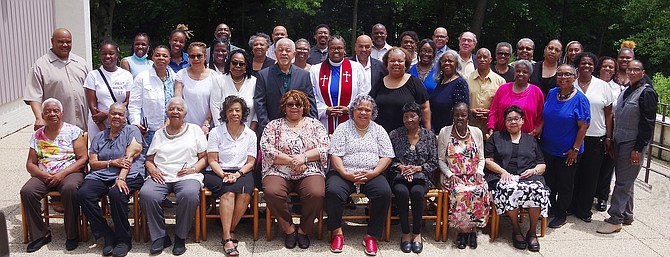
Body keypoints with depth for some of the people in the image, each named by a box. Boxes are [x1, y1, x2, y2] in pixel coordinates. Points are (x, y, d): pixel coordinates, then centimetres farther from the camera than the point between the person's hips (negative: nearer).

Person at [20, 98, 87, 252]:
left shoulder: (73, 131, 3)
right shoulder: (37, 135, 14)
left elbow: (83, 158, -4)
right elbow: (30, 164, 13)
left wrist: (62, 174, -15)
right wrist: (43, 175, -9)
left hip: (69, 173, -4)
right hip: (43, 176, 4)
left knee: (70, 189, -36)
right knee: (26, 191, -25)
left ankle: (72, 235, -20)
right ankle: (40, 234, -10)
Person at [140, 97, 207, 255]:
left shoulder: (194, 130, 13)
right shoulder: (159, 134, 21)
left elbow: (204, 157, 9)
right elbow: (149, 159, 20)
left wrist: (193, 168, -8)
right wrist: (153, 170, -2)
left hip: (187, 176, -2)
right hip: (161, 176, 3)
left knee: (190, 195, -36)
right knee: (146, 194, -30)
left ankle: (180, 237, -16)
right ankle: (159, 237, -13)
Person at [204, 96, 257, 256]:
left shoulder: (250, 134, 9)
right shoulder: (216, 132, 5)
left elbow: (250, 162, 6)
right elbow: (212, 160, 0)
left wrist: (238, 174, -13)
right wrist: (223, 174, -17)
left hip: (242, 172, 2)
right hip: (218, 173, -1)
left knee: (245, 193, -31)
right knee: (228, 192, -33)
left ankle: (229, 230, -15)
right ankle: (227, 237, -32)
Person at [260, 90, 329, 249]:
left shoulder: (315, 124, 13)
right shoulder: (274, 126, 11)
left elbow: (324, 149, 2)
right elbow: (267, 150, -3)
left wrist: (303, 157, -14)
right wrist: (291, 160, -13)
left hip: (310, 172, 0)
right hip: (279, 172, 0)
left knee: (316, 194, -30)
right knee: (271, 192, -31)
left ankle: (304, 229, -4)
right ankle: (288, 228, -6)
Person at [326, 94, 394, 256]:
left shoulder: (379, 130, 13)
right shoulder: (343, 128, 7)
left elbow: (387, 156, 5)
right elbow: (335, 155, -2)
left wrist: (373, 173, -11)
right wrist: (346, 174, -17)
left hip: (372, 175, 2)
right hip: (344, 174, -1)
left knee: (384, 193, -28)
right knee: (333, 192, -32)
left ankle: (371, 236, -13)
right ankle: (337, 232, -9)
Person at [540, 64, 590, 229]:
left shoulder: (580, 99, -13)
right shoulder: (551, 93, 2)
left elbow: (583, 126, -13)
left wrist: (575, 149, -16)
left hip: (568, 152, -5)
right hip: (547, 148, 5)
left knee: (565, 184, 10)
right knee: (548, 181, 15)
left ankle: (561, 215, 26)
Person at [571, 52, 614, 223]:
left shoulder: (603, 86, 3)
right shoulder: (570, 84, 2)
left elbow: (609, 114, 6)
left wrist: (608, 138, 2)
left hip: (596, 138, 0)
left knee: (591, 175, 6)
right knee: (573, 173, 4)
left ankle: (584, 209, 19)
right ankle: (572, 206, 18)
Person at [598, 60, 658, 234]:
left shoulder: (647, 92, -10)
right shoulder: (626, 91, 15)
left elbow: (648, 123, -14)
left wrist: (638, 149, -17)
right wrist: (613, 141, 16)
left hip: (633, 145, -8)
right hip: (620, 142, 8)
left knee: (623, 182, -7)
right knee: (626, 180, 14)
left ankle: (615, 220, -4)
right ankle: (627, 215, 24)